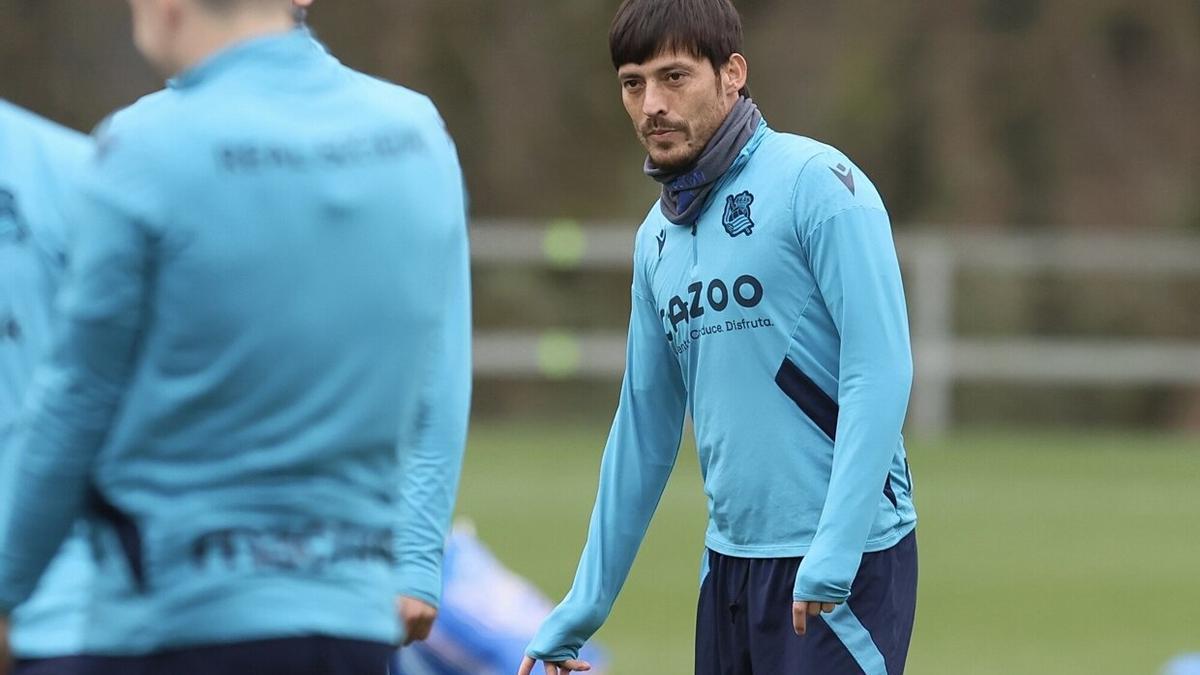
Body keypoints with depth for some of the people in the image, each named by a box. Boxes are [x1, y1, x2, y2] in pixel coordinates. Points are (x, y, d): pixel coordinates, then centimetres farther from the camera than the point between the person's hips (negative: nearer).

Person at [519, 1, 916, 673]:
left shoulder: (816, 183, -9)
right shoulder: (659, 237, 13)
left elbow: (880, 370, -16)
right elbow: (644, 430, 20)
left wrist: (834, 552, -22)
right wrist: (584, 607, 20)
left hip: (846, 567, -7)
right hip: (730, 562, 7)